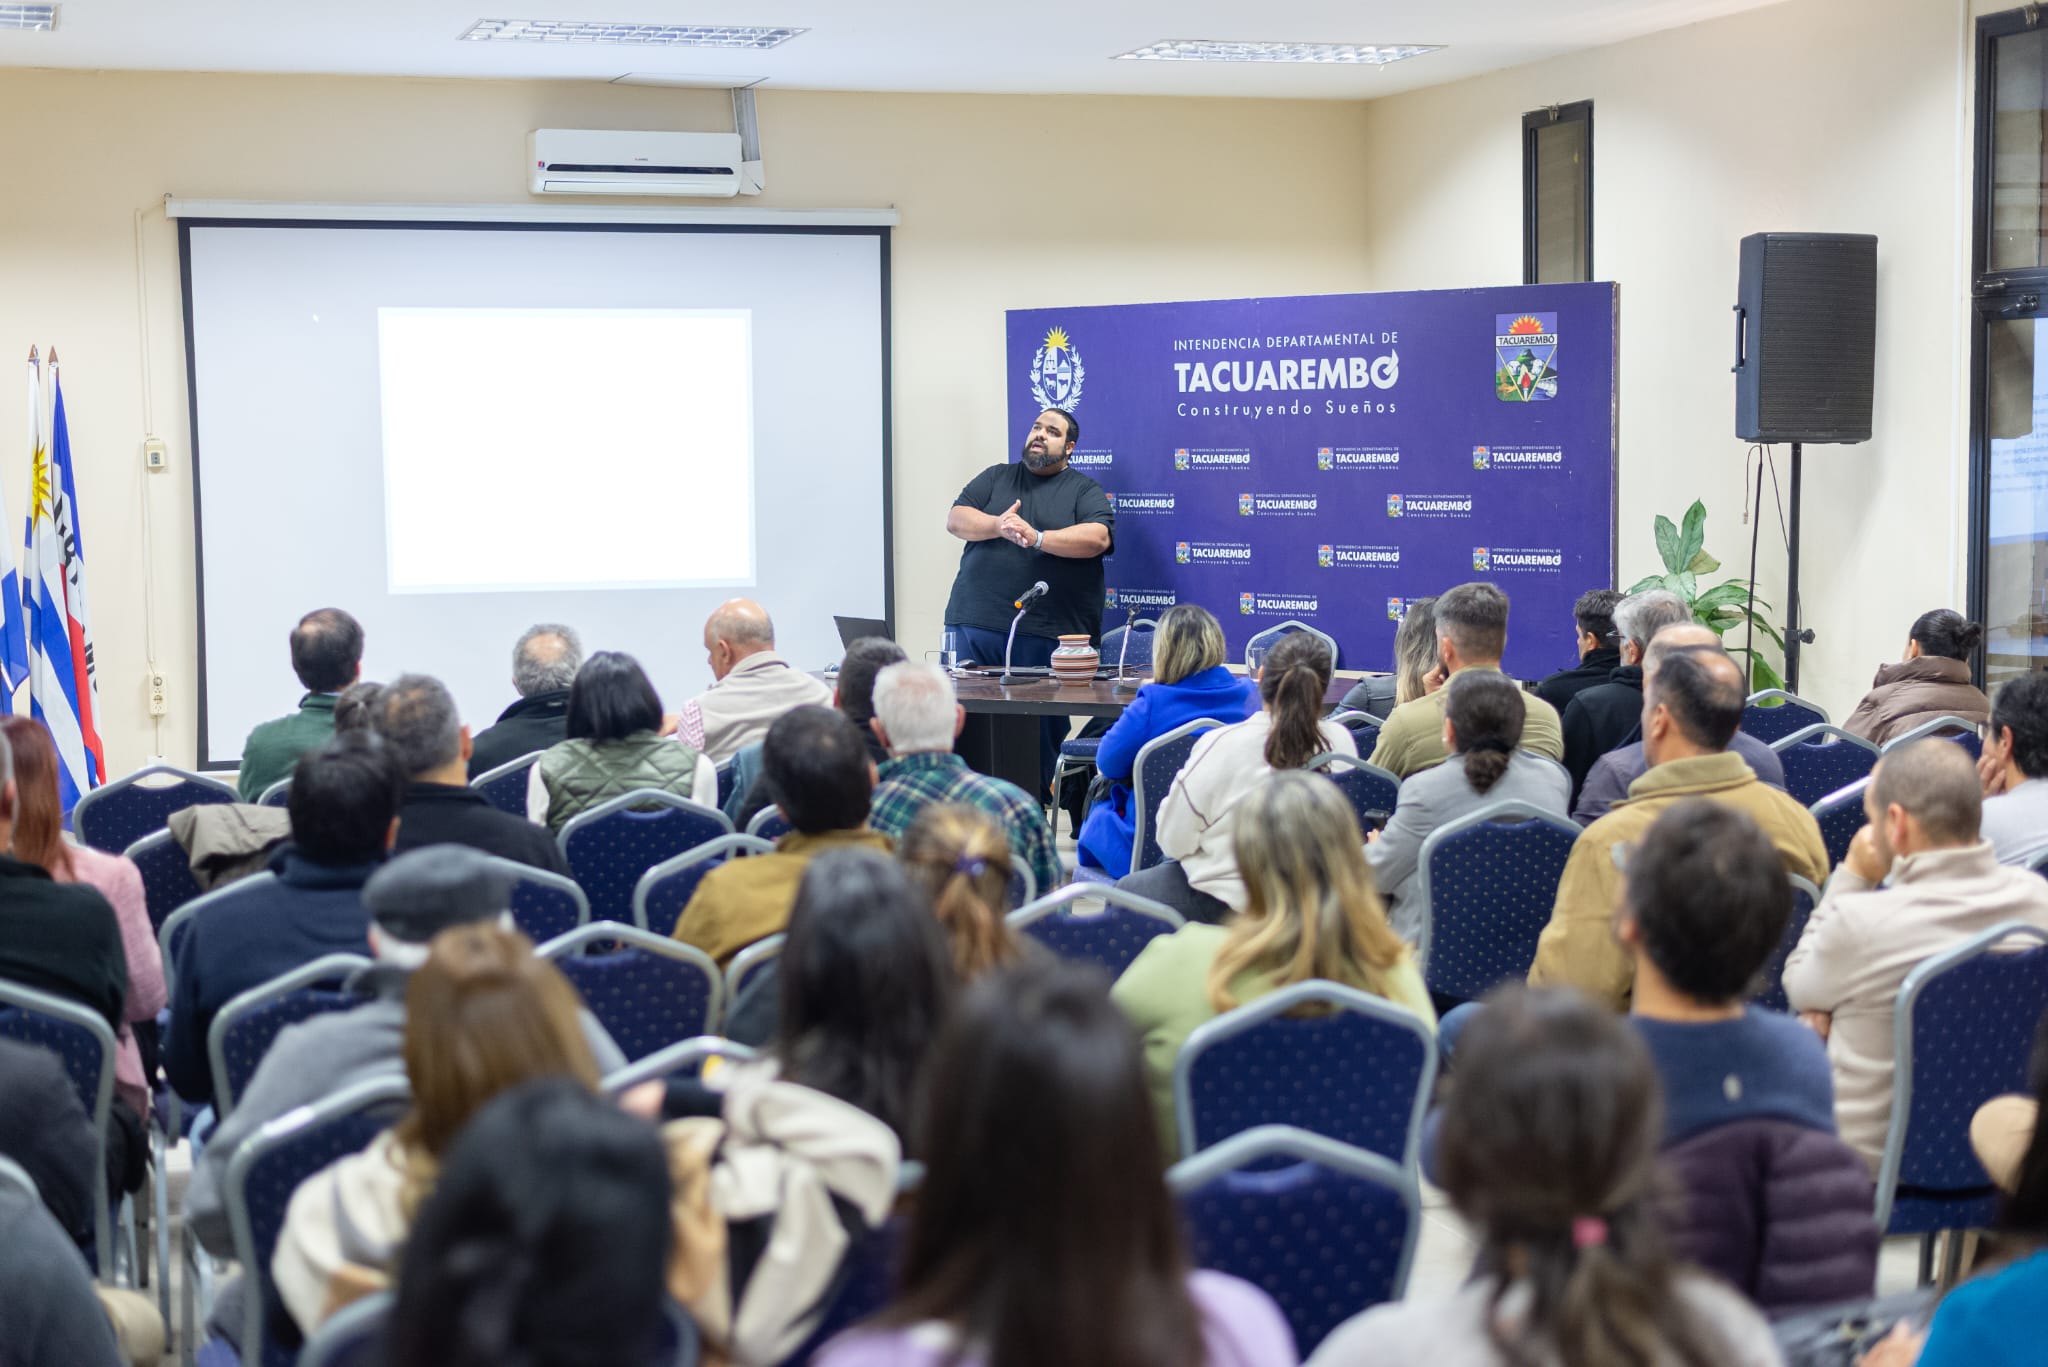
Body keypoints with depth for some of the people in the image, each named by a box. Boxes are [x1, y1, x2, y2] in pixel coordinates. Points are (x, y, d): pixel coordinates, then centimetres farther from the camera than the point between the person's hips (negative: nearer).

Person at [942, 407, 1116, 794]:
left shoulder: (1085, 491, 10)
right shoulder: (996, 478, 19)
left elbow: (1098, 537, -8)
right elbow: (956, 519, 7)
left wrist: (1037, 537, -18)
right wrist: (998, 526, -12)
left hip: (1044, 634, -2)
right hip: (974, 627, 3)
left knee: (1042, 731, -4)